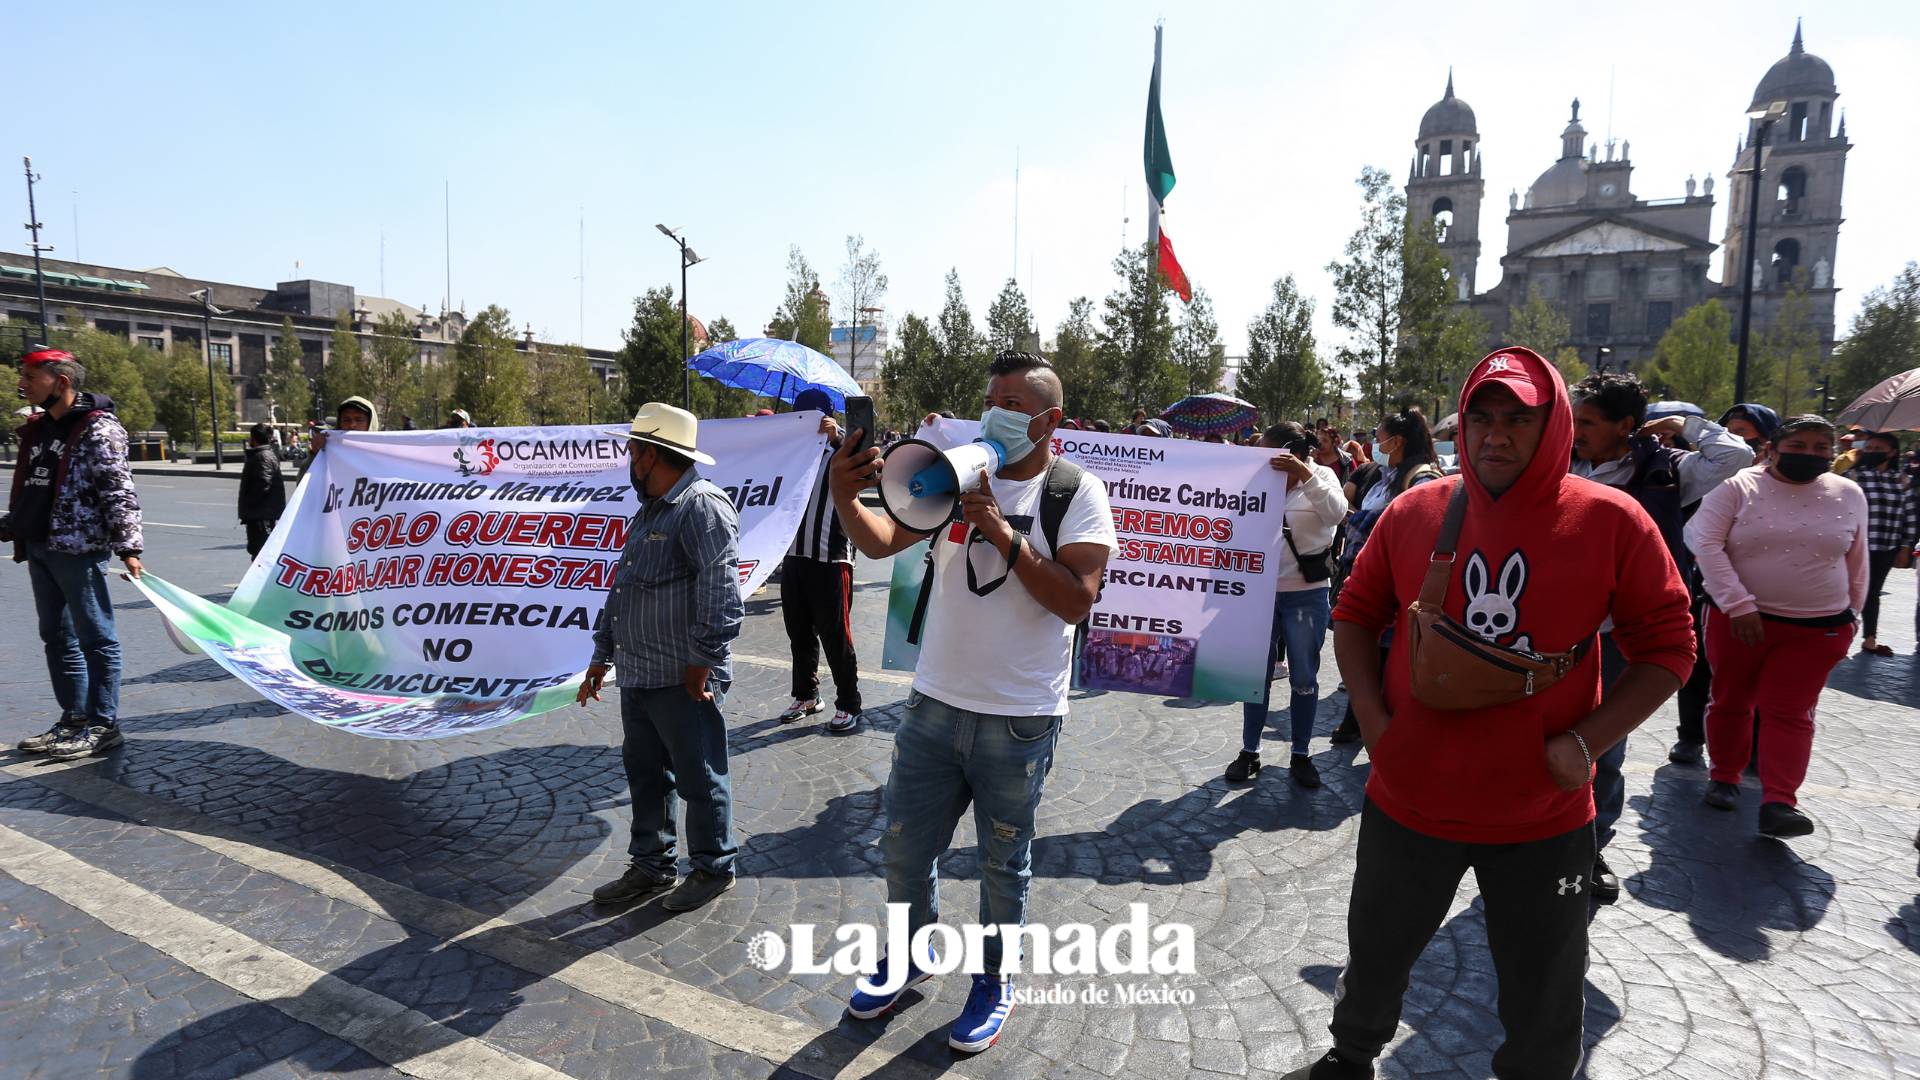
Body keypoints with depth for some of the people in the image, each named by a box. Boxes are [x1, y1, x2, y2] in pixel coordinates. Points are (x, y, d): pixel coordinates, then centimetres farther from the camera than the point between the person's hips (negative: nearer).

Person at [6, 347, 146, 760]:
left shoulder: (98, 429, -11)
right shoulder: (36, 430, 16)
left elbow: (119, 491, -17)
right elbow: (26, 489, 26)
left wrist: (128, 545, -21)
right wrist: (9, 527, 26)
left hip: (78, 547, -9)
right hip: (38, 547, 10)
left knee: (95, 637, -4)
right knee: (56, 636, 14)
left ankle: (103, 724, 3)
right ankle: (74, 718, 23)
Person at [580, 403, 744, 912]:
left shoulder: (702, 506, -16)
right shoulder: (649, 512, 17)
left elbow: (720, 592, -23)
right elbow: (622, 587, 23)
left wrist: (701, 661, -21)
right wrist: (602, 655, 22)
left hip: (683, 680, -10)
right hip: (638, 676, 10)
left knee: (700, 778, 5)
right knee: (645, 774, 18)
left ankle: (714, 868, 22)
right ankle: (650, 866, 33)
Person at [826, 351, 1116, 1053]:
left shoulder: (1076, 493, -7)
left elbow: (1076, 601, -17)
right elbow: (881, 542, -4)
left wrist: (1003, 533, -22)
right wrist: (844, 498, -24)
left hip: (1019, 722, -3)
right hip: (934, 706, 4)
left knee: (1003, 863, 15)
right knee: (903, 851, 16)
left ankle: (996, 978, 40)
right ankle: (913, 955, 44)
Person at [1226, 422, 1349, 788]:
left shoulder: (1321, 476, -2)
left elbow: (1337, 513, -24)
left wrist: (1305, 474, -35)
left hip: (1306, 595, -2)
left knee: (1304, 677, 8)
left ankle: (1301, 755, 21)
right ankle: (1249, 751, 20)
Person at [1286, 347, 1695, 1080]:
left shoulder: (1611, 522, -10)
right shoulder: (1413, 512, -4)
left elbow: (1667, 647, -4)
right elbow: (1355, 615, 5)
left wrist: (1586, 742, -14)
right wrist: (1372, 719, -5)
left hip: (1544, 816, -2)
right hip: (1408, 798, 2)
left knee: (1544, 999, 18)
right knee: (1376, 956, 23)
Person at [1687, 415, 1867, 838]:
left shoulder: (1849, 495, 6)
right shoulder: (1738, 488, -7)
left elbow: (1856, 562, 16)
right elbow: (1705, 542, -15)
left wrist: (1851, 612, 20)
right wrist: (1739, 605, -18)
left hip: (1818, 628, 2)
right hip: (1738, 619, -1)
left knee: (1790, 712, -2)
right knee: (1730, 701, 10)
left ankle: (1779, 803, -2)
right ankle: (1724, 778, 26)